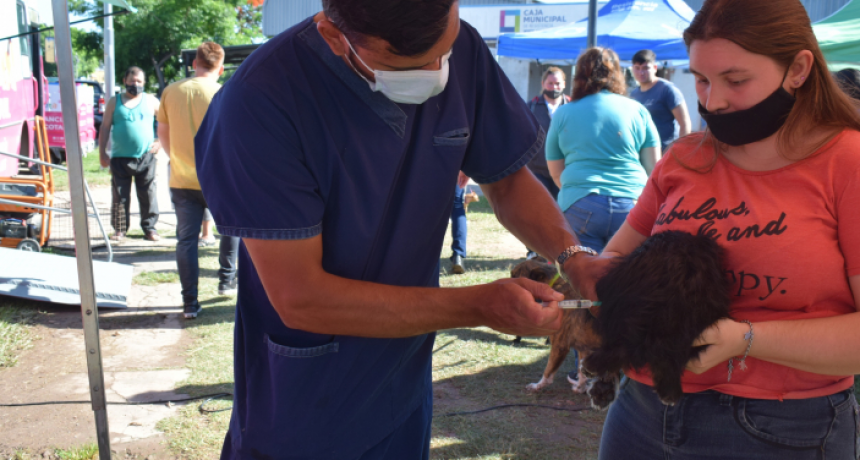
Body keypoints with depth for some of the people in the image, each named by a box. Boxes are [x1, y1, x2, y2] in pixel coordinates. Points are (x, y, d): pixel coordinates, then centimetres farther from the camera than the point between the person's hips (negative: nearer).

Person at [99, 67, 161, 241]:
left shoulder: (151, 101, 8)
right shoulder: (114, 102, 9)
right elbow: (105, 128, 8)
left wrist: (160, 142, 2)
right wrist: (102, 153, 1)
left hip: (145, 157, 0)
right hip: (120, 158, 1)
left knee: (148, 196, 1)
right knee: (120, 196, 4)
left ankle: (150, 228, 9)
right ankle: (120, 229, 13)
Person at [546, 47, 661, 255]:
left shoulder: (562, 114, 10)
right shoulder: (638, 110, 10)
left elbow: (556, 173, 16)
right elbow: (653, 168, 10)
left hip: (578, 206, -1)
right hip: (631, 205, 1)